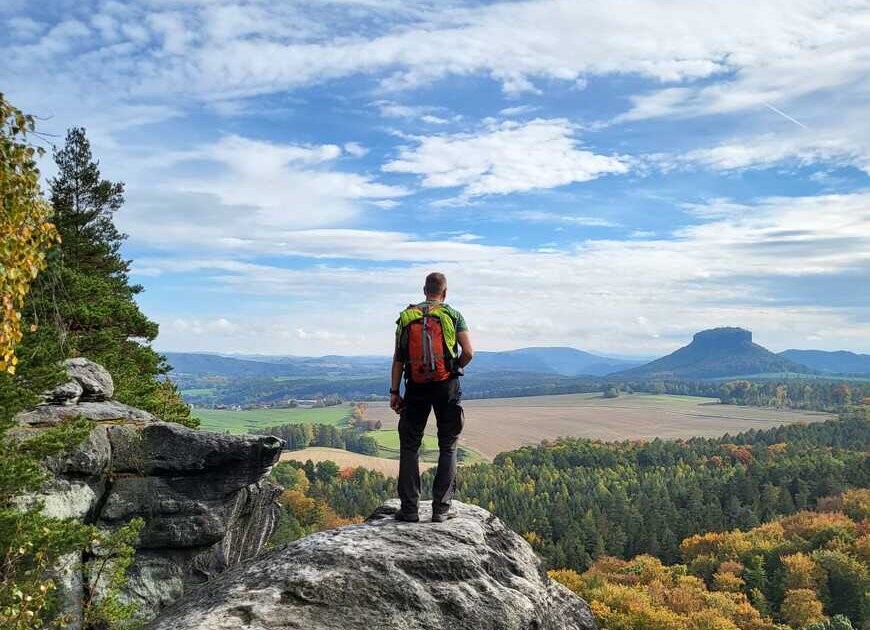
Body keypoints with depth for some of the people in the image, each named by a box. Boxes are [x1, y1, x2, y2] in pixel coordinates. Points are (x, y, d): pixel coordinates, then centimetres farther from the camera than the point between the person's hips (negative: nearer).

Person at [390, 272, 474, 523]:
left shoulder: (406, 317, 5)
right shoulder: (453, 316, 0)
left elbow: (398, 358, 2)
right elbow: (468, 352, -9)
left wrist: (394, 391, 5)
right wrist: (455, 369, 10)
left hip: (416, 388, 1)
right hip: (447, 387, -1)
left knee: (409, 447, 10)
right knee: (448, 447, 10)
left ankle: (409, 509, 7)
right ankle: (441, 508, 8)